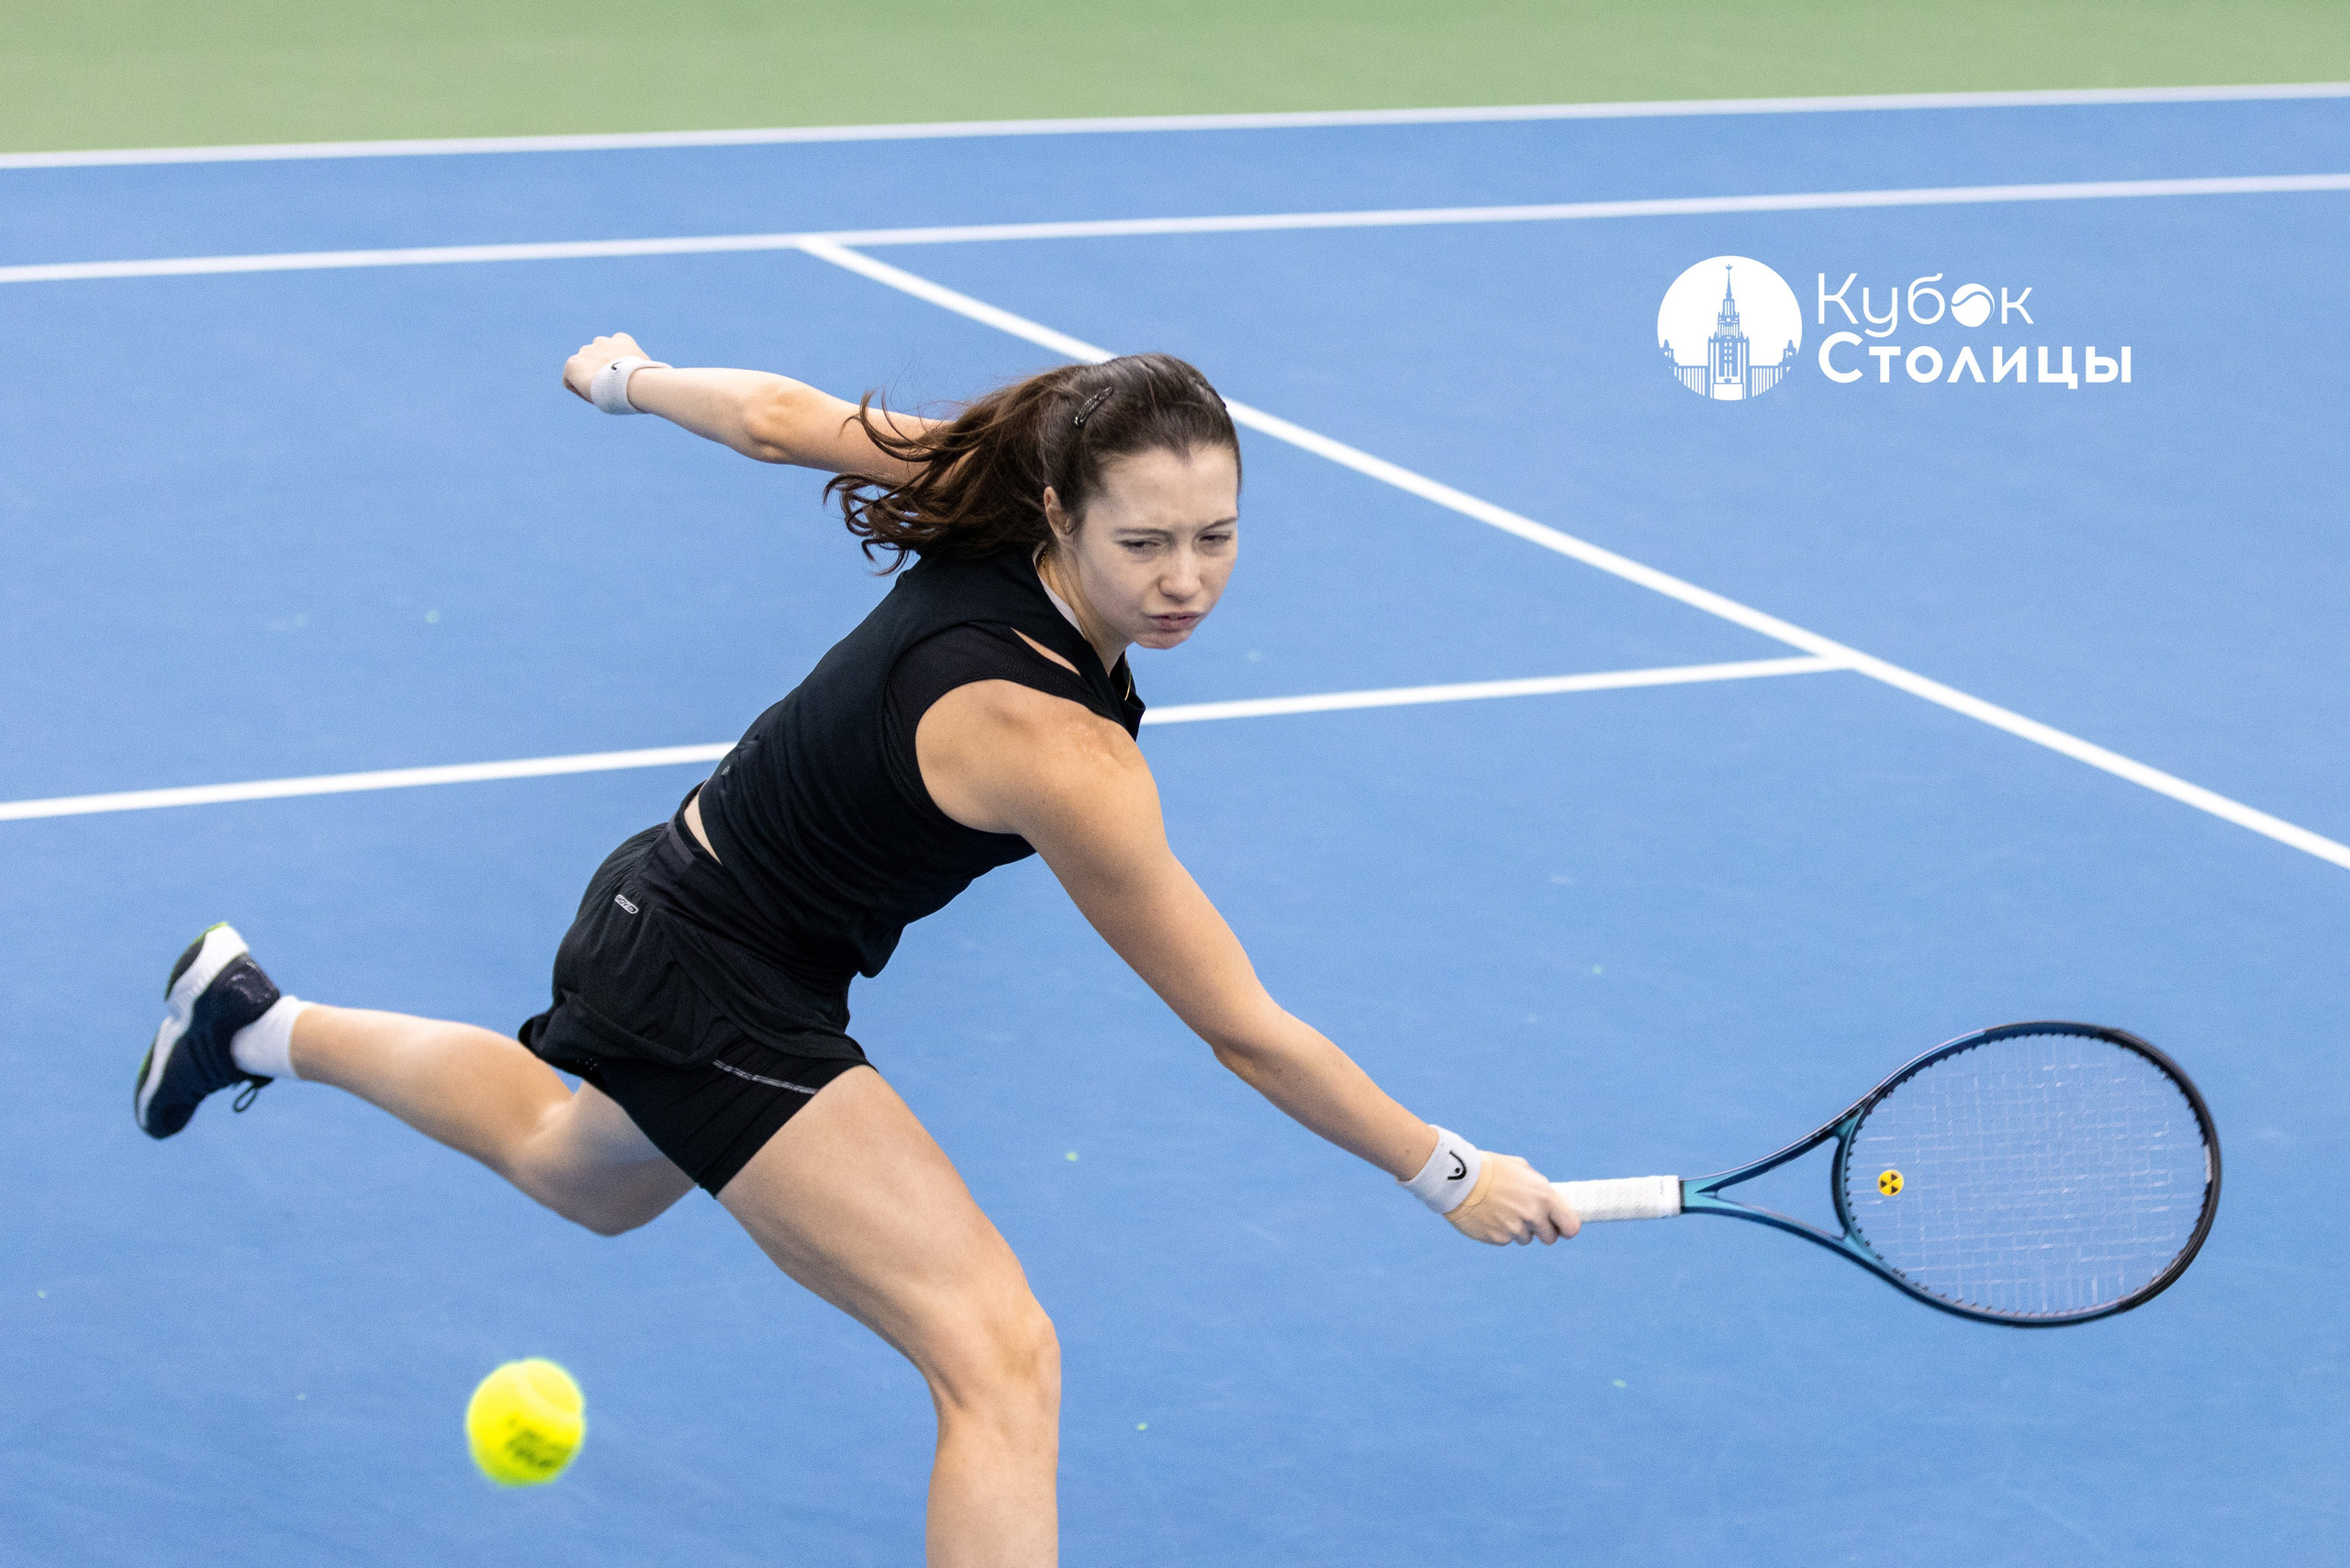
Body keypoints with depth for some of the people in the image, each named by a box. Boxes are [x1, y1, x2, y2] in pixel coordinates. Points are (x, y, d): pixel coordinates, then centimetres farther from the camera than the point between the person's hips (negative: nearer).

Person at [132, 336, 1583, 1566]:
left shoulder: (988, 494, -17)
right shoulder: (1054, 750, -36)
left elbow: (785, 415, 0)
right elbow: (1243, 1029, -28)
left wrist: (633, 381, 20)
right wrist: (1452, 1177, -18)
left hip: (671, 906, 9)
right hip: (717, 984, -9)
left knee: (579, 1170, 41)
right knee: (1002, 1361, -20)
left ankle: (264, 1023, 59)